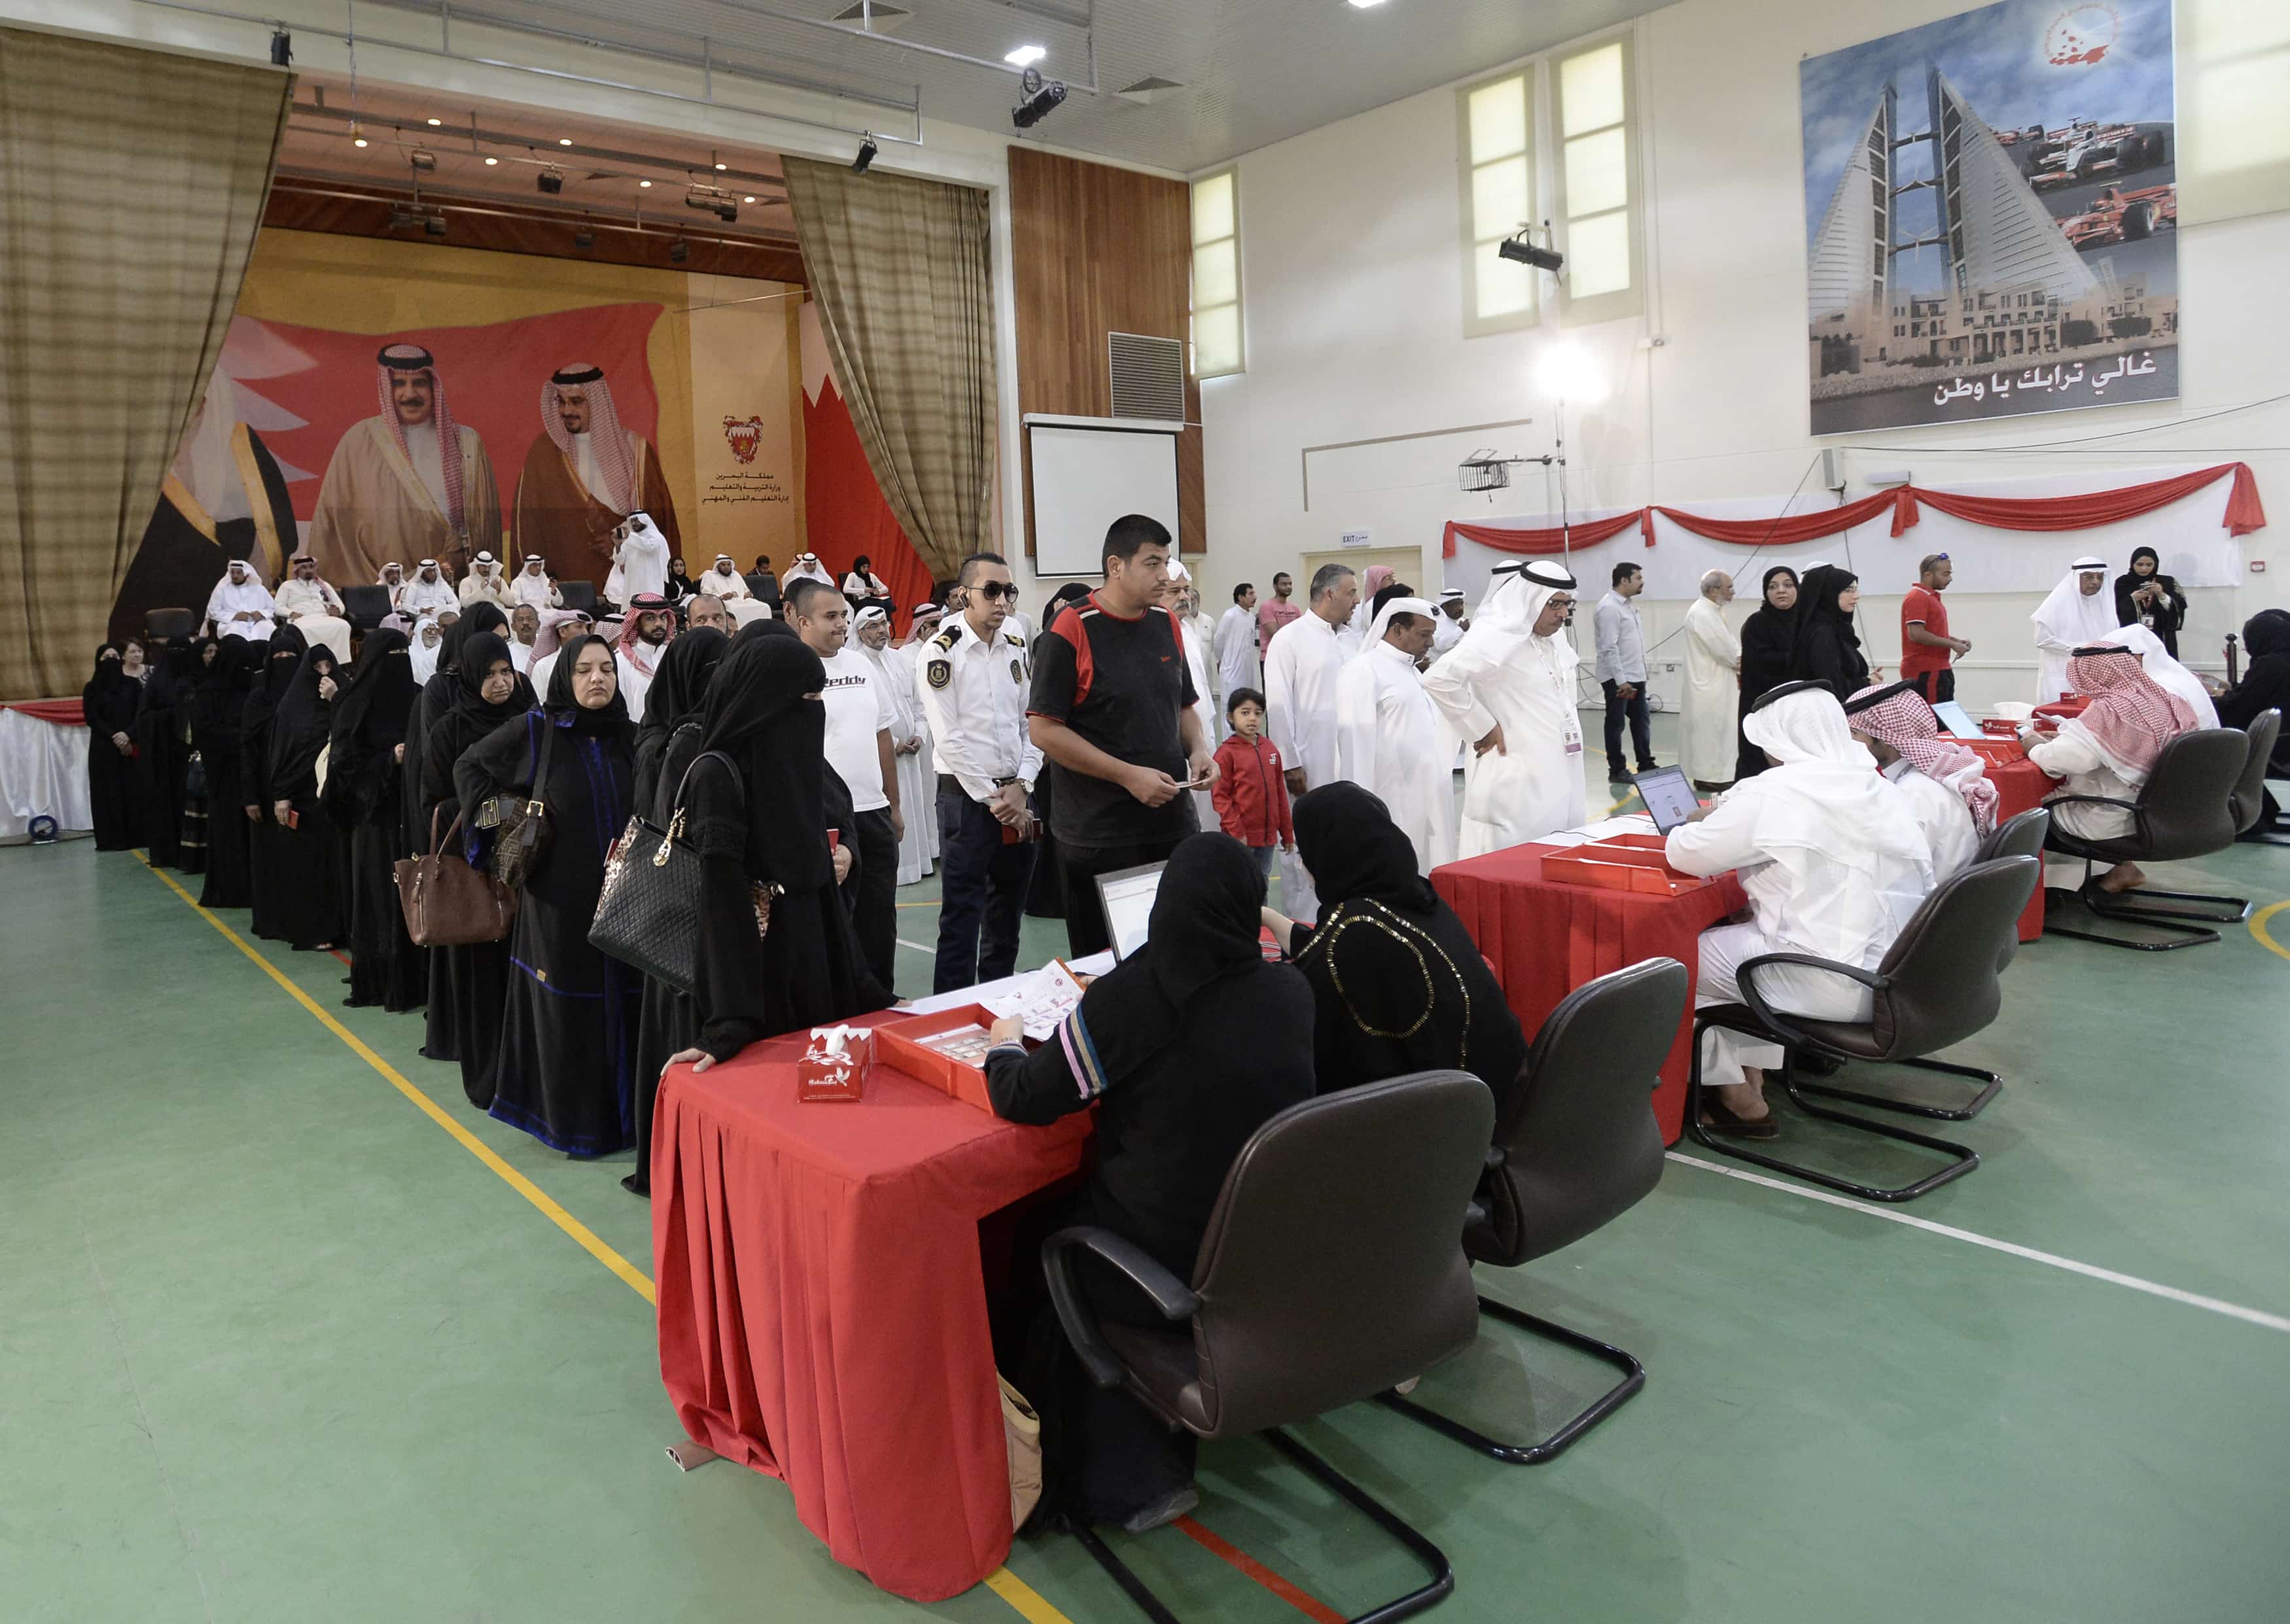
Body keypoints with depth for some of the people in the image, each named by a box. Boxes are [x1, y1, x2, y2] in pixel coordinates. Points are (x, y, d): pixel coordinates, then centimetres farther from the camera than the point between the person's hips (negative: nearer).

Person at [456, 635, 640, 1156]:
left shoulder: (631, 737, 5)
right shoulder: (535, 730, -2)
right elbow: (468, 766, 10)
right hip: (560, 898, -3)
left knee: (622, 1003, 6)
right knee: (567, 1006, 4)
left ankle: (622, 1110, 20)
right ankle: (575, 1122, 15)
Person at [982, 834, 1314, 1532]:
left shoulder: (1124, 1002, -20)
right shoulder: (1292, 991, -6)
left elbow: (1023, 1101, -9)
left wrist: (1006, 1045, 13)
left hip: (1175, 1264, -5)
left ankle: (1128, 1480, 27)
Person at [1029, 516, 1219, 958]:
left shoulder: (1167, 624, 8)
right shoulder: (1072, 630, -11)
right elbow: (1044, 730, -14)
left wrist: (1198, 751, -2)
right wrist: (1129, 775, -17)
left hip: (1172, 820, 6)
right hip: (1098, 834, -5)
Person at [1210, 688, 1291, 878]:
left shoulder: (1270, 748, 7)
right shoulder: (1226, 753, -8)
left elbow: (1280, 792, 12)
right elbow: (1220, 796, -9)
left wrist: (1287, 832, 12)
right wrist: (1236, 832, -14)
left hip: (1268, 835, 5)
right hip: (1242, 838, -5)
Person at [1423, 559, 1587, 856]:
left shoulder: (1554, 636, 12)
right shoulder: (1496, 636, -14)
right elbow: (1439, 678, -26)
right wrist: (1482, 729, -18)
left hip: (1558, 780, 9)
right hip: (1517, 785, -8)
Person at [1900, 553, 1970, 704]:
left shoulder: (1932, 597, 19)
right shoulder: (1917, 598, -12)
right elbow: (1916, 634, -23)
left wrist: (1957, 641, 11)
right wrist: (1952, 644, -15)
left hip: (1940, 671, 10)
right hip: (1924, 674, -10)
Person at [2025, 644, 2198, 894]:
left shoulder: (2107, 711, -26)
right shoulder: (2170, 702, -1)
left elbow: (2060, 760, -34)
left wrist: (2034, 745, -15)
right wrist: (2066, 733, 9)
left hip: (2110, 822, -8)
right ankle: (2122, 866, 22)